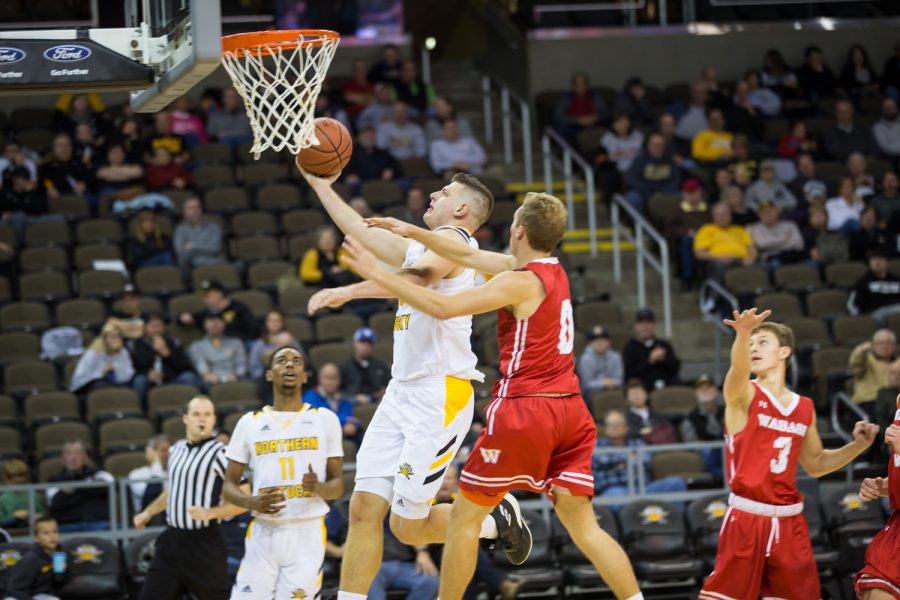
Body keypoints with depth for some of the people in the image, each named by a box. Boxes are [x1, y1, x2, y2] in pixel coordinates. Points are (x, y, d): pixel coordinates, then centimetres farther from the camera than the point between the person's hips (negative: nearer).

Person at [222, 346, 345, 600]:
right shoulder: (250, 423, 11)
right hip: (263, 533, 1)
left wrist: (319, 488, -15)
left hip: (307, 533, -1)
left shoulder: (325, 419, 8)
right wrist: (252, 502, -10)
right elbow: (228, 486, 12)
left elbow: (338, 485, 9)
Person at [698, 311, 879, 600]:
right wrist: (743, 335, -51)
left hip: (789, 521, 5)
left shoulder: (805, 407, 11)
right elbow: (738, 370, -29)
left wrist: (858, 445, 8)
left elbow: (816, 464, 24)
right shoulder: (743, 395, -4)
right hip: (747, 518, -4)